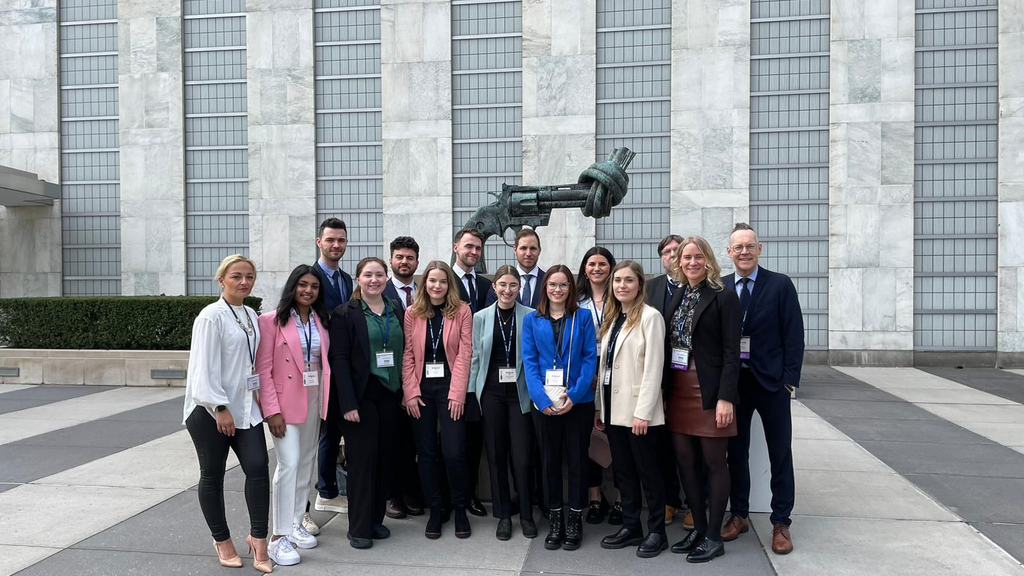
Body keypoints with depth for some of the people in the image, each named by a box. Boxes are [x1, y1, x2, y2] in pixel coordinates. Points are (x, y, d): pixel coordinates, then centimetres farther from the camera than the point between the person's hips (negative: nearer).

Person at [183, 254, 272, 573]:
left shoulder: (251, 315, 9)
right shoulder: (211, 316, -12)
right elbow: (204, 368, -17)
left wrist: (260, 397, 12)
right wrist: (220, 408, -19)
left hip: (245, 407, 6)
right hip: (211, 409, -6)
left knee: (257, 467, -4)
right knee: (212, 475, 8)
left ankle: (258, 538, 8)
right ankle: (222, 541, 24)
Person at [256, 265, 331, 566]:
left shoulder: (320, 321, 9)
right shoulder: (272, 320, -8)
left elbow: (325, 363, 10)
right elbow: (263, 369, -11)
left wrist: (326, 402, 3)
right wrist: (272, 410, -16)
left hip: (314, 399, 6)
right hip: (285, 401, -6)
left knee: (306, 464, 11)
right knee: (289, 464, -11)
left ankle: (295, 524, 24)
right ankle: (279, 537, -3)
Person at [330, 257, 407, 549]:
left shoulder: (397, 311, 10)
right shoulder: (345, 313, -4)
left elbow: (404, 352, 11)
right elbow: (339, 358, -9)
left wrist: (405, 392, 4)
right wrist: (348, 403, -16)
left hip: (390, 394, 4)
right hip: (361, 395, -4)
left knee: (384, 457, 9)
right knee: (362, 458, -1)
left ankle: (376, 519, 23)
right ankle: (359, 527, 10)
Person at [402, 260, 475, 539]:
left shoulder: (462, 312, -1)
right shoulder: (412, 313, 4)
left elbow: (464, 354, -5)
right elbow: (408, 355, 2)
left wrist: (457, 393, -10)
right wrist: (411, 392, -6)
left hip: (450, 388, -2)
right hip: (421, 389, 2)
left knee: (453, 453, -5)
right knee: (426, 452, 8)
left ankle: (460, 510, 16)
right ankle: (434, 510, 22)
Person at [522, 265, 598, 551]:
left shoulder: (583, 317, 3)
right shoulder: (532, 320, 5)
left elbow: (590, 357, -3)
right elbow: (529, 361, -1)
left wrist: (575, 394, -15)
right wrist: (542, 397, -14)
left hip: (578, 401, -1)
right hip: (544, 402, 1)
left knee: (577, 460, 6)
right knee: (550, 461, 9)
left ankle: (574, 520, 19)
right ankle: (555, 519, 22)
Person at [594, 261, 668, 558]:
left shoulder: (650, 316, -10)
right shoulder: (612, 319, 14)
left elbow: (653, 367, -16)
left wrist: (643, 412, -19)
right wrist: (600, 407, 11)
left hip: (637, 409, -7)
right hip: (614, 408, 7)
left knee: (648, 470, 4)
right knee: (622, 469, 13)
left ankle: (657, 532, 16)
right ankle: (630, 526, 25)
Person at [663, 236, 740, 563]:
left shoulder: (724, 298, -6)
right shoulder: (676, 298, 12)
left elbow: (731, 352, -11)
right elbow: (669, 348, 13)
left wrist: (725, 398, -18)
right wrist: (664, 393, 9)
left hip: (709, 393, -6)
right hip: (679, 392, 6)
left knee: (714, 463, 4)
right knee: (685, 462, 11)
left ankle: (713, 537, 14)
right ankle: (699, 528, 25)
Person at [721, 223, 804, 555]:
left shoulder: (781, 285, -3)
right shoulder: (720, 288, 5)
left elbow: (794, 336, -4)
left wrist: (790, 379, -10)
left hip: (771, 382, -2)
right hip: (732, 381, 3)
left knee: (780, 454, 6)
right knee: (736, 452, 11)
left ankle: (780, 523, 18)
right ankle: (739, 515, 26)